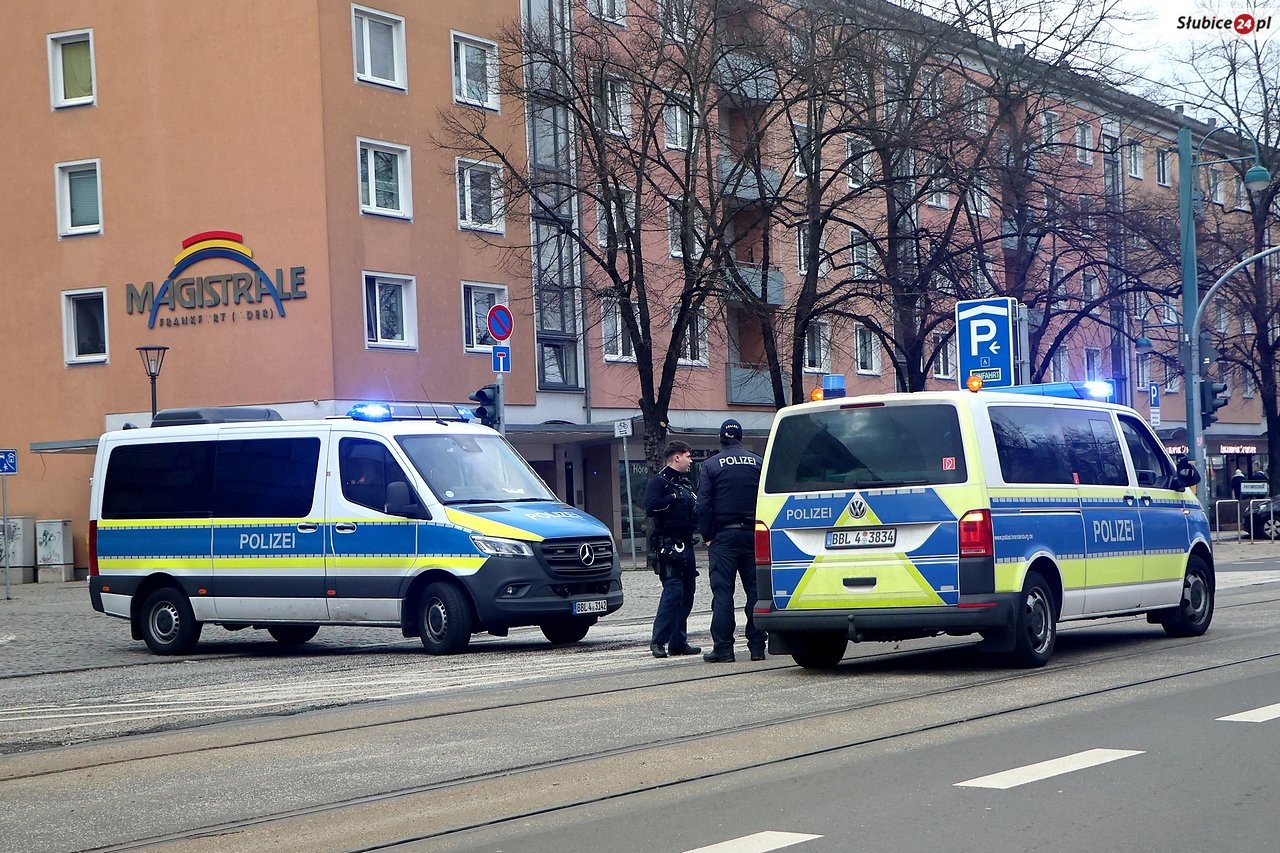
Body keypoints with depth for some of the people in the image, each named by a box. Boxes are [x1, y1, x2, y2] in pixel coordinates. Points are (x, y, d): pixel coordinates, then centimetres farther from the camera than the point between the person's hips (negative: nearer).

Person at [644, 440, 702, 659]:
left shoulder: (685, 483, 22)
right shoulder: (659, 481, -5)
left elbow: (694, 513, 29)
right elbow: (651, 506, -22)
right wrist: (674, 498, -14)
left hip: (686, 545, 9)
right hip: (668, 546, -9)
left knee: (686, 593, 8)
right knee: (673, 590, -15)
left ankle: (678, 641, 12)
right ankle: (658, 641, -12)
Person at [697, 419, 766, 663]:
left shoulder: (711, 465, -1)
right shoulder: (758, 463, 6)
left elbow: (703, 504, -5)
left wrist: (707, 536, 2)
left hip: (724, 536, -2)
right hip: (753, 533, 2)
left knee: (722, 592, -2)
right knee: (755, 590, 6)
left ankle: (723, 648, -6)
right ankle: (757, 646, 5)